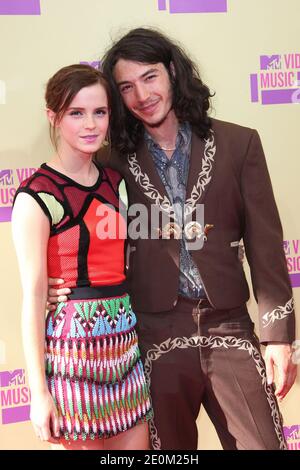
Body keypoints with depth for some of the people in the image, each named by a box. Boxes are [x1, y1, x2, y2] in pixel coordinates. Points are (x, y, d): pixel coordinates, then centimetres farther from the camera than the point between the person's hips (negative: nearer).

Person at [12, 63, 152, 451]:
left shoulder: (115, 181, 9)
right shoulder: (36, 196, -10)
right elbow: (33, 295, -11)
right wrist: (38, 391, -12)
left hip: (125, 340, 6)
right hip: (73, 345, -6)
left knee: (136, 442, 12)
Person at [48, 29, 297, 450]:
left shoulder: (238, 144, 1)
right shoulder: (116, 162, 2)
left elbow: (265, 242, 0)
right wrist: (64, 284, -5)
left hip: (229, 329, 0)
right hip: (157, 337, 1)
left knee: (262, 442, 5)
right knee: (169, 445, 13)